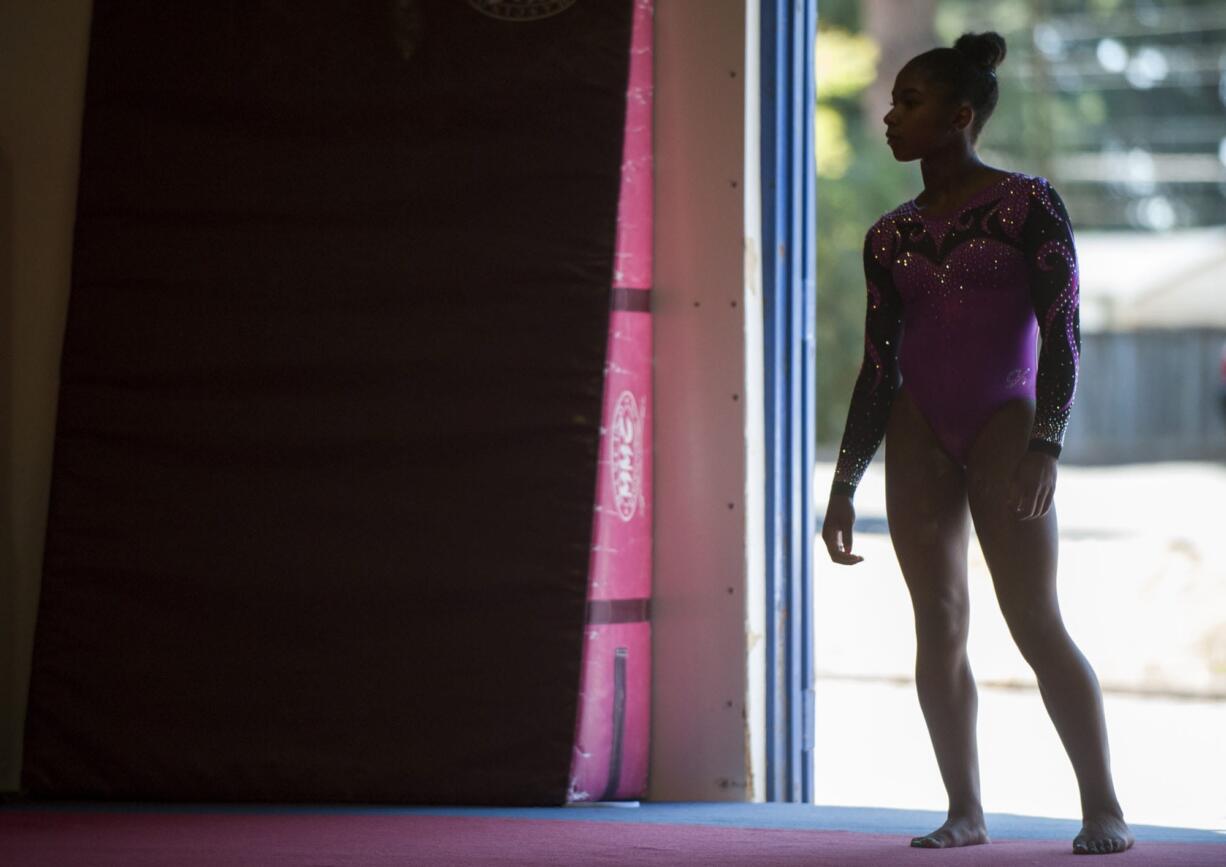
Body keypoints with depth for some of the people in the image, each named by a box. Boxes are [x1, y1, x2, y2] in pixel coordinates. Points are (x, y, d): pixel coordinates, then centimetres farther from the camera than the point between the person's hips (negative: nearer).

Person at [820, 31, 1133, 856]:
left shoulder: (1028, 203, -1)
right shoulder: (891, 236, 12)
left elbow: (1062, 332, -6)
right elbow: (878, 368, 15)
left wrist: (1045, 445, -17)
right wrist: (844, 488, 11)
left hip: (1005, 421, -4)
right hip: (918, 431, 4)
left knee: (1036, 622, -11)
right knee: (938, 627, 0)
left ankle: (1105, 808, -6)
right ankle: (965, 810, 7)